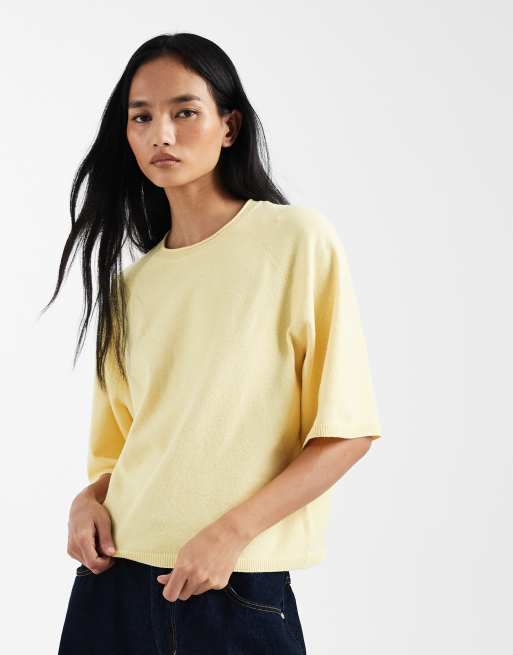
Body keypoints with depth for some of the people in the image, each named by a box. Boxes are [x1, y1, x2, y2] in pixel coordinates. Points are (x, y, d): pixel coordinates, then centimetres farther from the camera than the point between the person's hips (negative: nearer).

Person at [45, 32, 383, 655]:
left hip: (241, 591, -4)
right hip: (116, 579, 4)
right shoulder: (131, 283, 10)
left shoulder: (299, 240, -5)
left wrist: (230, 533, -16)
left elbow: (347, 431, -8)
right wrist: (89, 502, -2)